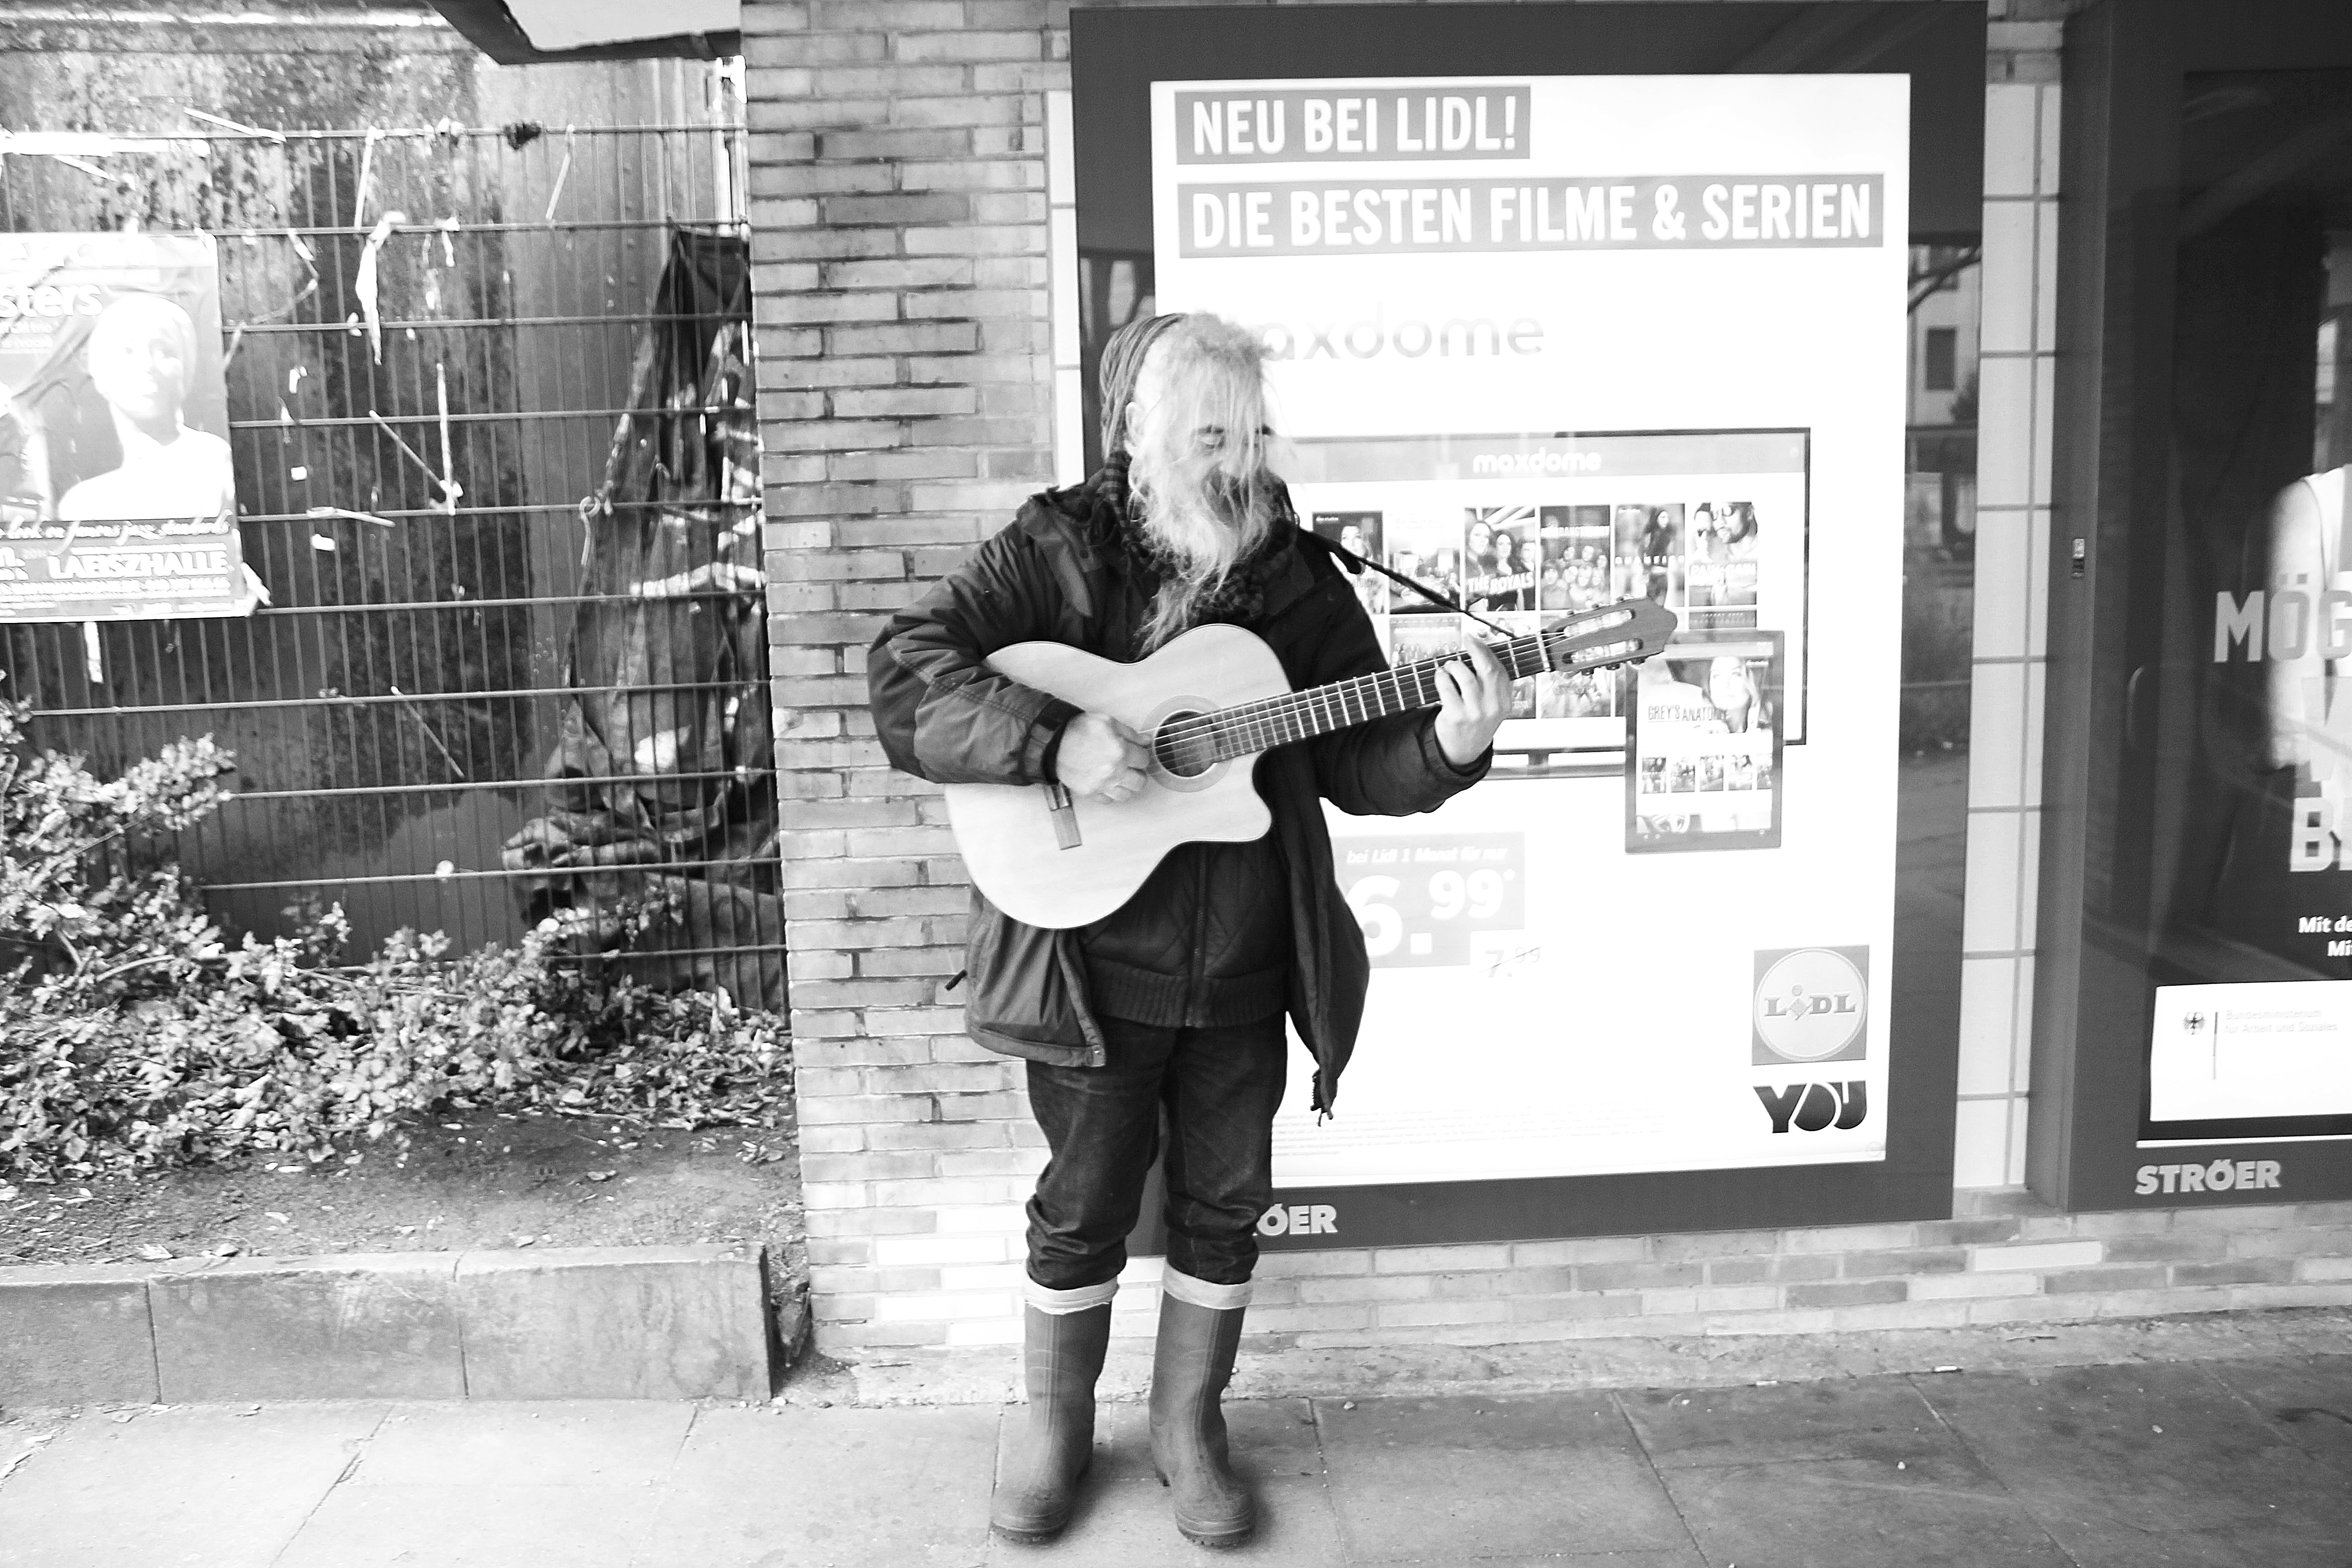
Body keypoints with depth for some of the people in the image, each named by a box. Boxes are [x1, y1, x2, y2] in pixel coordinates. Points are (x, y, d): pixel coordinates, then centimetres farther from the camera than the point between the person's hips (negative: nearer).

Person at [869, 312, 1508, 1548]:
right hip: (1093, 968, -3)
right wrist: (1053, 743, -28)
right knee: (1083, 1207, 12)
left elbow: (1356, 763, 3)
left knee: (1224, 1206, 14)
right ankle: (1054, 1428, 35)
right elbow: (904, 672, -17)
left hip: (1246, 974, 3)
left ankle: (1188, 1426, 35)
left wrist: (1446, 749, -18)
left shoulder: (1298, 579, 2)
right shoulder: (1059, 553, -8)